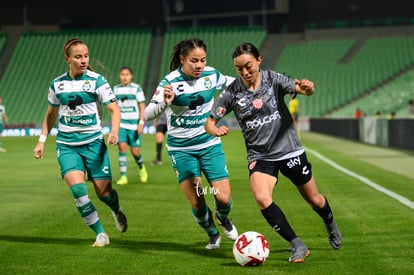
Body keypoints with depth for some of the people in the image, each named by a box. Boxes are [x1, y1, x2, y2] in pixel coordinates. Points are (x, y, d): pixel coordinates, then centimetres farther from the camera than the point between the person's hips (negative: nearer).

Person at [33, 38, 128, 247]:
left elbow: (114, 110, -5)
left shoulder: (97, 81, -5)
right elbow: (51, 114, 19)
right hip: (66, 145, 2)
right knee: (78, 189, -18)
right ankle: (100, 234, -6)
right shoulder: (57, 84, 4)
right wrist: (41, 141, 15)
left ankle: (117, 210, 39)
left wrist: (114, 131, -24)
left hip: (93, 143, -1)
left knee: (104, 192, 1)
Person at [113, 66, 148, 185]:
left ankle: (141, 168, 30)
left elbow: (142, 107, -3)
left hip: (134, 124, -2)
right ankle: (123, 176, -10)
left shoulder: (136, 88, -4)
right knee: (122, 147, -14)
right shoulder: (116, 89, 7)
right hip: (121, 124, 2)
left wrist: (141, 123, -12)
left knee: (135, 151, -1)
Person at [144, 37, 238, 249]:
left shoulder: (211, 75, -7)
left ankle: (223, 219, 32)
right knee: (197, 203, -9)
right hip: (181, 150, -3)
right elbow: (148, 114, -29)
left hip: (210, 145, 3)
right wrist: (164, 103, -47)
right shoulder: (170, 82, -19)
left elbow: (230, 82, 17)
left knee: (224, 198, -6)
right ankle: (212, 235, 23)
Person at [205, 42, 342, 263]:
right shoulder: (232, 92, -10)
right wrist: (215, 130, -30)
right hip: (259, 156, 0)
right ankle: (298, 246, -15)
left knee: (314, 199, 13)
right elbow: (209, 122, -7)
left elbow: (299, 88, -26)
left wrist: (307, 88, -50)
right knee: (262, 199, -27)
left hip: (289, 150, 0)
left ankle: (330, 224, 49)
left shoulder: (273, 79, -11)